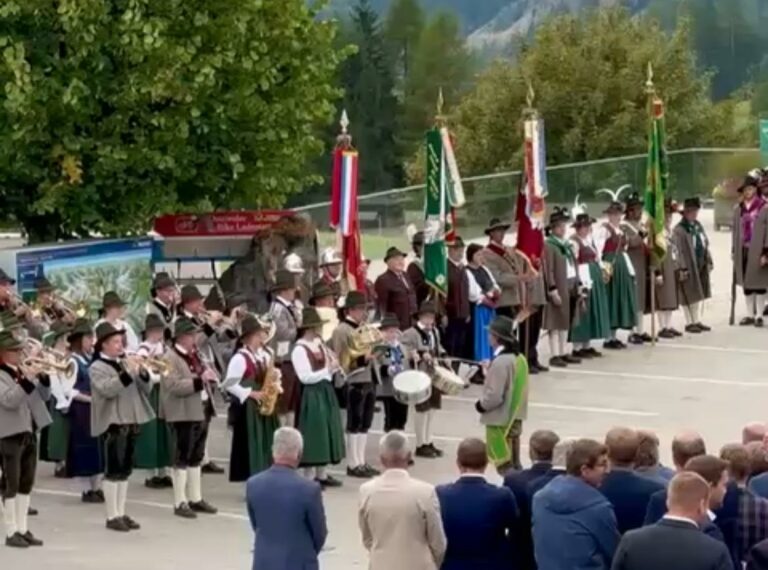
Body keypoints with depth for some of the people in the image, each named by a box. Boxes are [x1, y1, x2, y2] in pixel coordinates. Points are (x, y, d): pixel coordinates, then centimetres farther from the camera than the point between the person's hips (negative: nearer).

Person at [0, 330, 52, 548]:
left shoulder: (23, 371, 13)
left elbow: (44, 396, 12)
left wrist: (43, 377, -5)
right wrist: (27, 379, -28)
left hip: (29, 432, 7)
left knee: (26, 484, 9)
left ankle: (23, 529, 15)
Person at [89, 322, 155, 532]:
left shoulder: (125, 363, 14)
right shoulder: (97, 367, -7)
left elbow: (145, 390, 11)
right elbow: (108, 390, -25)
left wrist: (143, 373, -7)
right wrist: (127, 373, -30)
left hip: (130, 422, 7)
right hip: (112, 423, -7)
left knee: (125, 470, 10)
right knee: (113, 471, -5)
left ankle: (121, 513, 15)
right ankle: (112, 516, -1)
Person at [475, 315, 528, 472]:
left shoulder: (500, 362, -22)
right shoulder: (519, 358, 5)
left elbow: (495, 396, -24)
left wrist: (481, 405, -6)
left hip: (500, 420, -9)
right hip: (515, 417, 9)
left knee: (504, 465, 0)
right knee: (514, 464, 16)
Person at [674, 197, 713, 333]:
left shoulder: (698, 226, 11)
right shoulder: (679, 230, -14)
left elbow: (705, 244, 17)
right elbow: (679, 250, -17)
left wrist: (708, 261, 12)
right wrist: (683, 268, -20)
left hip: (701, 265, 8)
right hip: (689, 266, -8)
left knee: (701, 294, 12)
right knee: (690, 296, 0)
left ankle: (697, 321, 21)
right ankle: (689, 323, 8)